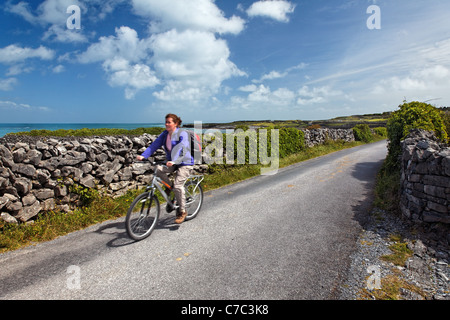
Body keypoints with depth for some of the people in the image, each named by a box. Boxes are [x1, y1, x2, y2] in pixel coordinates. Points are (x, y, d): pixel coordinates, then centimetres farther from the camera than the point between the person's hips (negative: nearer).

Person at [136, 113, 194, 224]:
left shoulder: (182, 134, -15)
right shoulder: (165, 134, 5)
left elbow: (182, 148, -31)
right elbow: (154, 145, -4)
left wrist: (174, 161, -47)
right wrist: (143, 156, -19)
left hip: (185, 163, -6)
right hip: (172, 163, 7)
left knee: (178, 185, -20)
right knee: (158, 169, -21)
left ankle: (182, 211, -1)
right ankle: (169, 186, 7)